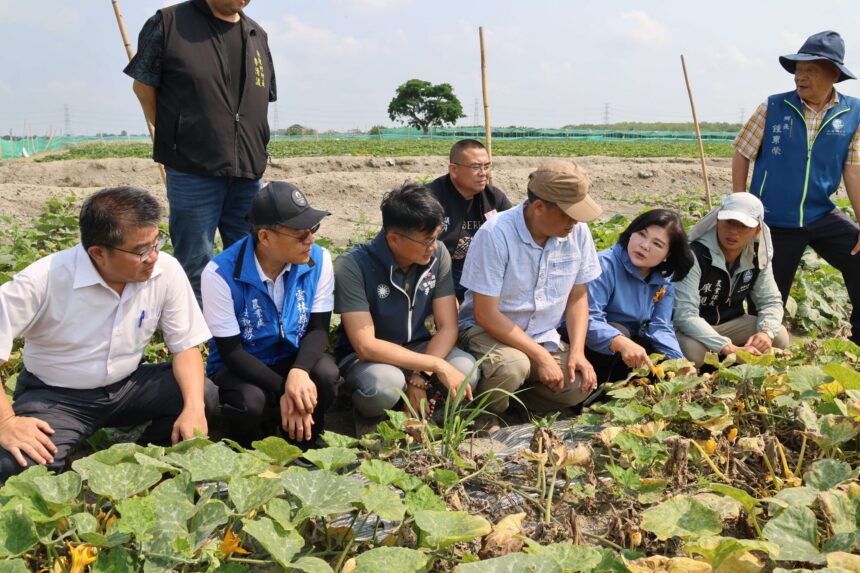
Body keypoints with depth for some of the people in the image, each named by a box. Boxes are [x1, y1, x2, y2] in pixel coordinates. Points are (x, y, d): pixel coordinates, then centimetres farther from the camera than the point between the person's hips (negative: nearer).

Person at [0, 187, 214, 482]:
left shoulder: (166, 271, -16)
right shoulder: (44, 279, -25)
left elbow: (185, 345, -9)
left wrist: (194, 407, -24)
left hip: (128, 385, 3)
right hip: (54, 396, -3)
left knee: (206, 397, -21)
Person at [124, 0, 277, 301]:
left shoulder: (257, 35, 13)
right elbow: (143, 85, 0)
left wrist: (253, 152, 13)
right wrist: (175, 138, 3)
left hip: (248, 173, 5)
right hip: (193, 171, -5)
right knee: (195, 267, 2)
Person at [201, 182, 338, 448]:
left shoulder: (318, 260, -13)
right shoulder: (220, 273, -24)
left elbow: (318, 329, -11)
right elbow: (231, 351, -19)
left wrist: (299, 372, -33)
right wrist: (283, 391, -29)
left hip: (295, 358, 3)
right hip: (238, 364, -3)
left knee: (326, 374, -30)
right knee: (251, 402, -35)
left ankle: (305, 444, 1)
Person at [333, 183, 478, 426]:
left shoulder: (438, 254, -11)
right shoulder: (352, 266, -24)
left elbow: (447, 328, -9)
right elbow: (365, 346, -27)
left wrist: (420, 378, -25)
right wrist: (437, 364, -30)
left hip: (418, 349, 4)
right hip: (364, 357, -3)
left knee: (467, 371, -26)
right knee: (384, 384, -37)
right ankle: (370, 413, -2)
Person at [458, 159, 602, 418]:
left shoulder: (578, 231, -8)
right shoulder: (496, 234, -23)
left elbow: (577, 296, 5)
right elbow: (486, 314, -21)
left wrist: (577, 352, -8)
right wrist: (541, 357, -21)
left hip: (543, 336, 5)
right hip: (487, 330, -5)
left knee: (578, 387, -18)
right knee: (512, 368, -36)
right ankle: (487, 415, -3)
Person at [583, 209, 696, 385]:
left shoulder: (665, 281, -1)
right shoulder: (605, 265, -23)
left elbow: (660, 327, -9)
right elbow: (588, 319, -34)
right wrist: (622, 343, -51)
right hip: (593, 344, -6)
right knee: (618, 331, -34)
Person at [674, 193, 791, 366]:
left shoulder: (758, 256, -7)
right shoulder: (695, 255, -28)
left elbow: (770, 301, 0)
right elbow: (684, 314, -35)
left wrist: (766, 332, -24)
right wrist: (729, 348, -41)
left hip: (730, 323, 6)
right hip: (692, 329, -6)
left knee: (779, 336, -13)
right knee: (692, 350, -37)